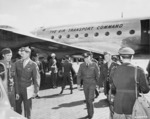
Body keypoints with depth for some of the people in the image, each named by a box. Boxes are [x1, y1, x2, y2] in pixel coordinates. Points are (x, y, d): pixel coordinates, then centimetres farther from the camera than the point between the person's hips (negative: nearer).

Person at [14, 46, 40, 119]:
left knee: (27, 109, 8)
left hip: (27, 90, -2)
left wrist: (35, 91, -10)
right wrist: (16, 91, -7)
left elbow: (36, 78, -5)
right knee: (17, 109, 8)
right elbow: (15, 77, -1)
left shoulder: (33, 65, -6)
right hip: (17, 89, 2)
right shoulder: (17, 63, 1)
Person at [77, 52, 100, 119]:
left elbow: (98, 75, -7)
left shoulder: (94, 65, -12)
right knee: (87, 100, 9)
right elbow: (79, 75, 2)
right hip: (85, 84, 4)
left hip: (92, 84, -4)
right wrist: (78, 84, -1)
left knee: (90, 100, -9)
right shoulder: (82, 65, -3)